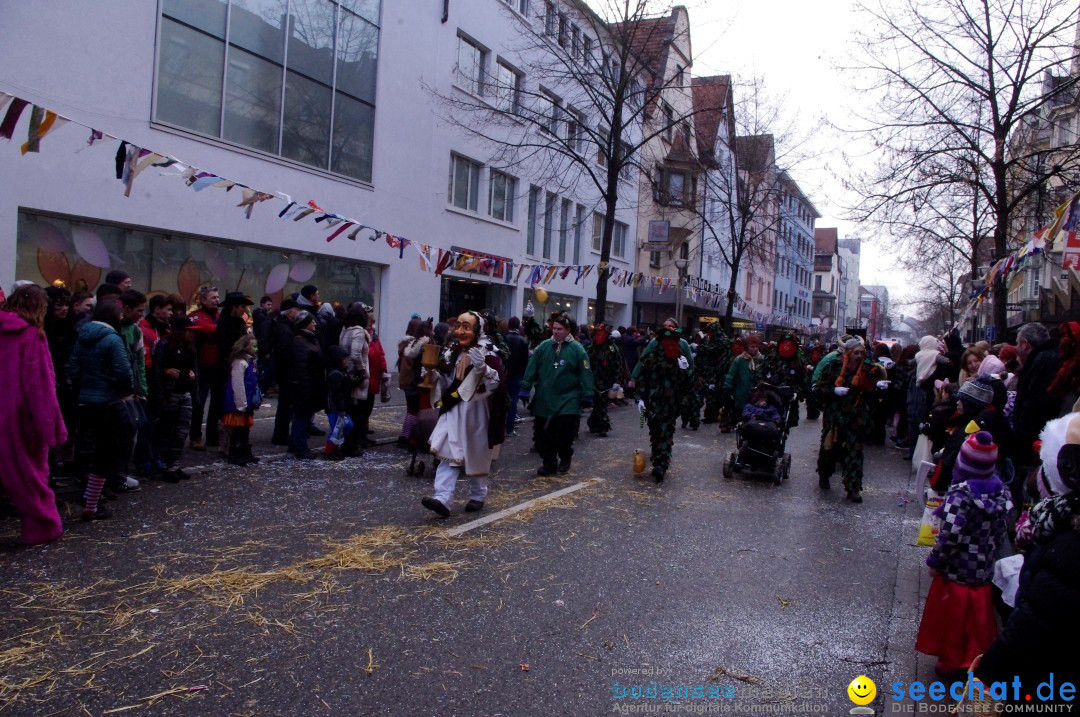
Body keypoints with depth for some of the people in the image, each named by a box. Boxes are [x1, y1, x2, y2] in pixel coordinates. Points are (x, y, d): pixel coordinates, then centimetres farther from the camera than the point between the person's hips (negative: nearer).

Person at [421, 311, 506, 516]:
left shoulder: (487, 353, -11)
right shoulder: (452, 352, 10)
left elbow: (496, 383, -20)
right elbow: (445, 384, 20)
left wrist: (481, 367, -34)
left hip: (476, 414, -5)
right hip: (453, 412, 5)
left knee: (475, 457, 10)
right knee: (449, 455, -7)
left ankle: (478, 496, 29)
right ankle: (442, 499, -14)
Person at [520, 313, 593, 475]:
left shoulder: (577, 349, -4)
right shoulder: (544, 346, 3)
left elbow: (585, 373, -5)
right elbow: (532, 368, 4)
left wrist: (587, 395, -7)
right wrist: (525, 387, 0)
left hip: (568, 401, -3)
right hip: (544, 400, 3)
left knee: (565, 434, -2)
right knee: (543, 434, 5)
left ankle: (565, 460, 25)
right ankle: (549, 464, 20)